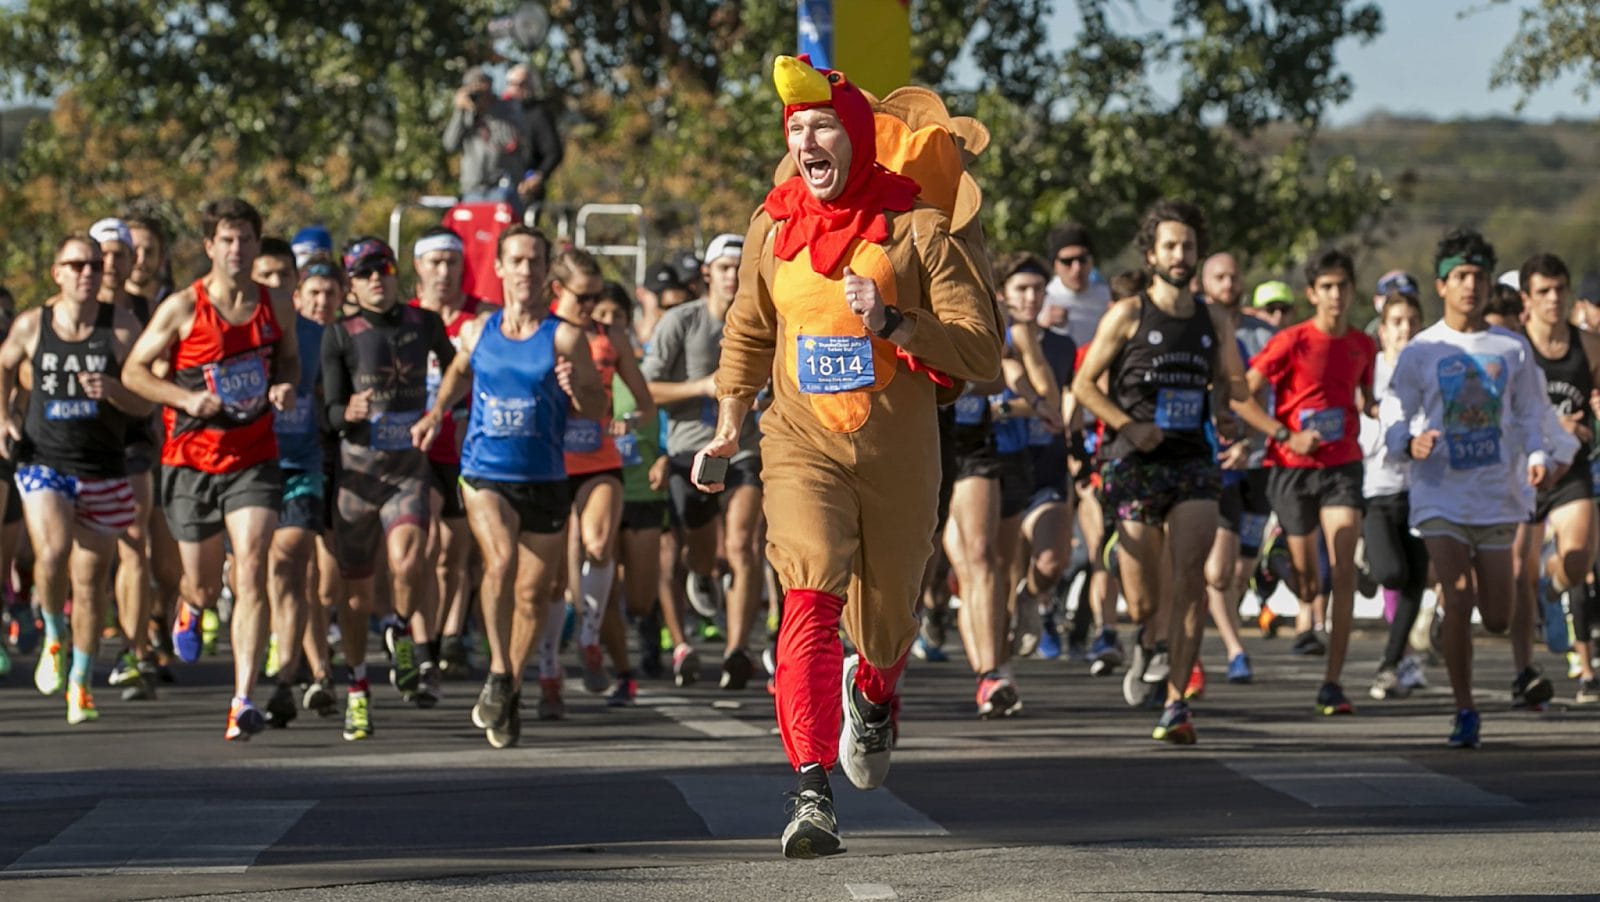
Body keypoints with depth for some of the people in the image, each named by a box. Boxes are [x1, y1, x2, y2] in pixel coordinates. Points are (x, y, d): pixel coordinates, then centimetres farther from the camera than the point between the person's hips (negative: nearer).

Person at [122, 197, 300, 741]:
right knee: (205, 586, 9)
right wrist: (187, 398, -17)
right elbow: (133, 371, -2)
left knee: (251, 573, -17)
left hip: (254, 460, 1)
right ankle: (190, 608, 51)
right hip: (191, 459, -1)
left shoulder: (277, 303, 2)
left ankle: (243, 702, -18)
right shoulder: (183, 309, -8)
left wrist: (286, 385, -4)